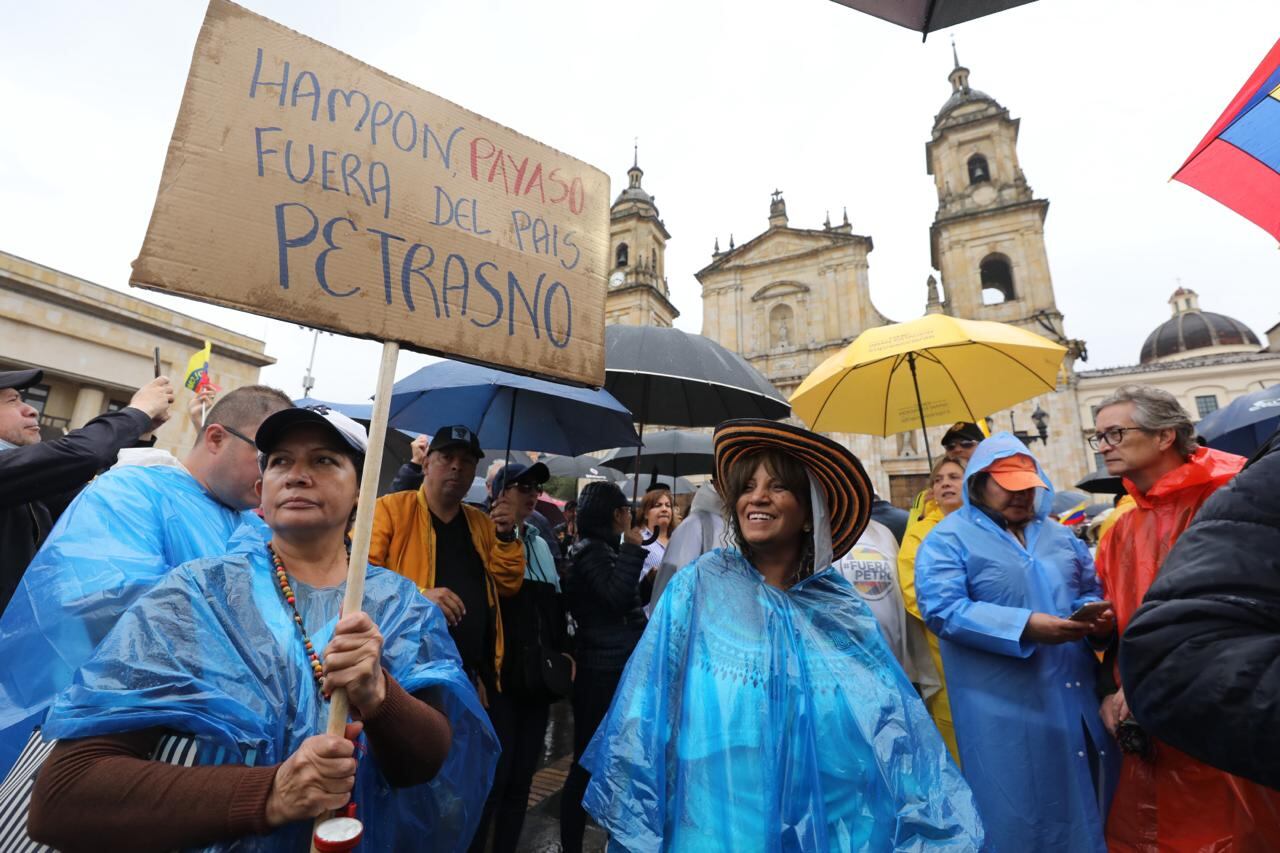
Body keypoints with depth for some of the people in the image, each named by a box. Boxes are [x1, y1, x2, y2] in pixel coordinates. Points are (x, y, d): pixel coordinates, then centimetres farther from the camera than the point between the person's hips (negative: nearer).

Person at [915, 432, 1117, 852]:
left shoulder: (1059, 535, 13)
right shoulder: (948, 539, -9)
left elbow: (1091, 589, 19)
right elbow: (942, 609, -19)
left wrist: (1099, 614, -5)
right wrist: (1024, 627, -26)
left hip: (1079, 698, 6)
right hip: (1005, 708, -6)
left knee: (1087, 802, 19)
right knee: (1019, 814, 7)